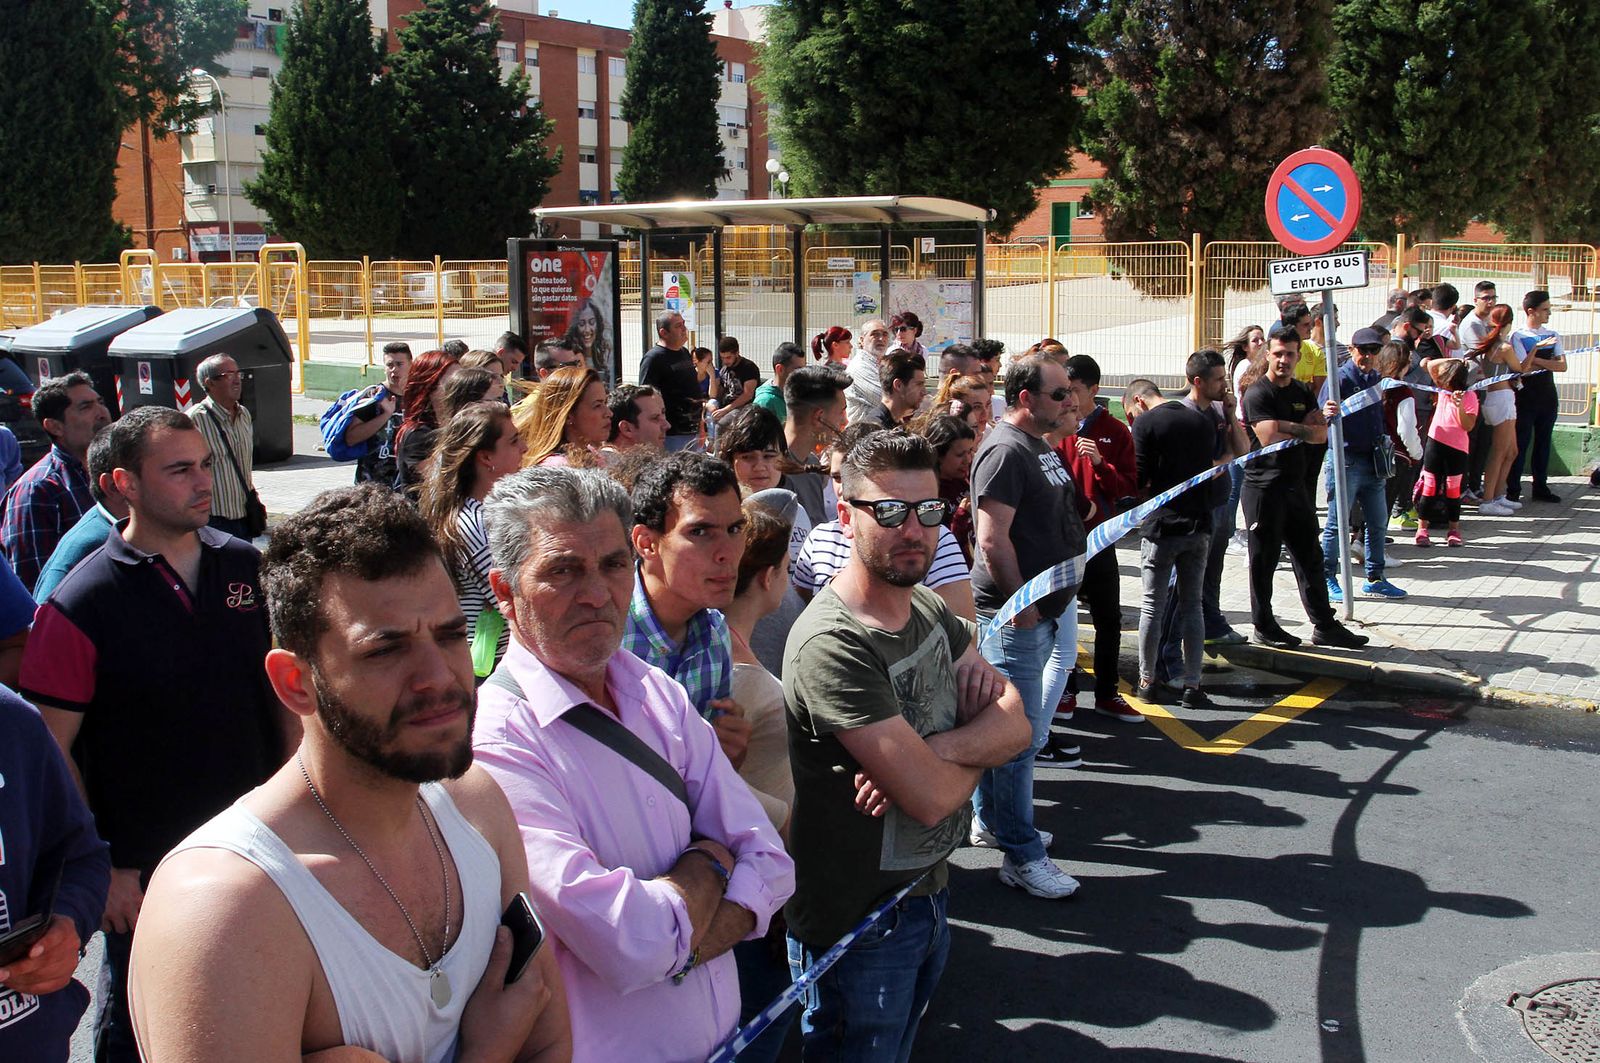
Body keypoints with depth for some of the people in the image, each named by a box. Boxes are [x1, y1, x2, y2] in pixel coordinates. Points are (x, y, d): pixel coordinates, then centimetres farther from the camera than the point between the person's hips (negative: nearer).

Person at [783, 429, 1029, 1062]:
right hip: (856, 923, -8)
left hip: (928, 889, 8)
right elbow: (933, 796, -27)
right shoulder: (832, 643, -27)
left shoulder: (930, 609, 2)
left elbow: (1016, 725, -4)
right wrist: (977, 743, -6)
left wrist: (932, 750, -23)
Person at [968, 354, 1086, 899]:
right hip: (1018, 611, -10)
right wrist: (1021, 604, -20)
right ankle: (1021, 856, 3)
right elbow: (993, 538, -24)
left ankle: (990, 818, 33)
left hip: (1048, 604, 10)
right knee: (1021, 735, -4)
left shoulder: (1040, 444, 15)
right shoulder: (1006, 450, -18)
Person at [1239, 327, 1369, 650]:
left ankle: (1324, 626, 15)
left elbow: (1322, 434, 0)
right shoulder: (1258, 394, -10)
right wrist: (1306, 429, -7)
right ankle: (1264, 626, 13)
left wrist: (1286, 427, -16)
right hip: (1264, 487, -7)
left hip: (1296, 486, 7)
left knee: (1310, 557, 9)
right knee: (1264, 560, 2)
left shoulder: (1303, 392, 12)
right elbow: (1270, 438, -21)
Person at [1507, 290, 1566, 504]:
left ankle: (1540, 488, 18)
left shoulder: (1553, 335, 8)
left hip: (1548, 395, 5)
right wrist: (1538, 348, -15)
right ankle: (1513, 490, 4)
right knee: (1520, 443, -2)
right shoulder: (1518, 336, -6)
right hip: (1526, 396, -5)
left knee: (1543, 442, 10)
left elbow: (1562, 366, -3)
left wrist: (1536, 361, -14)